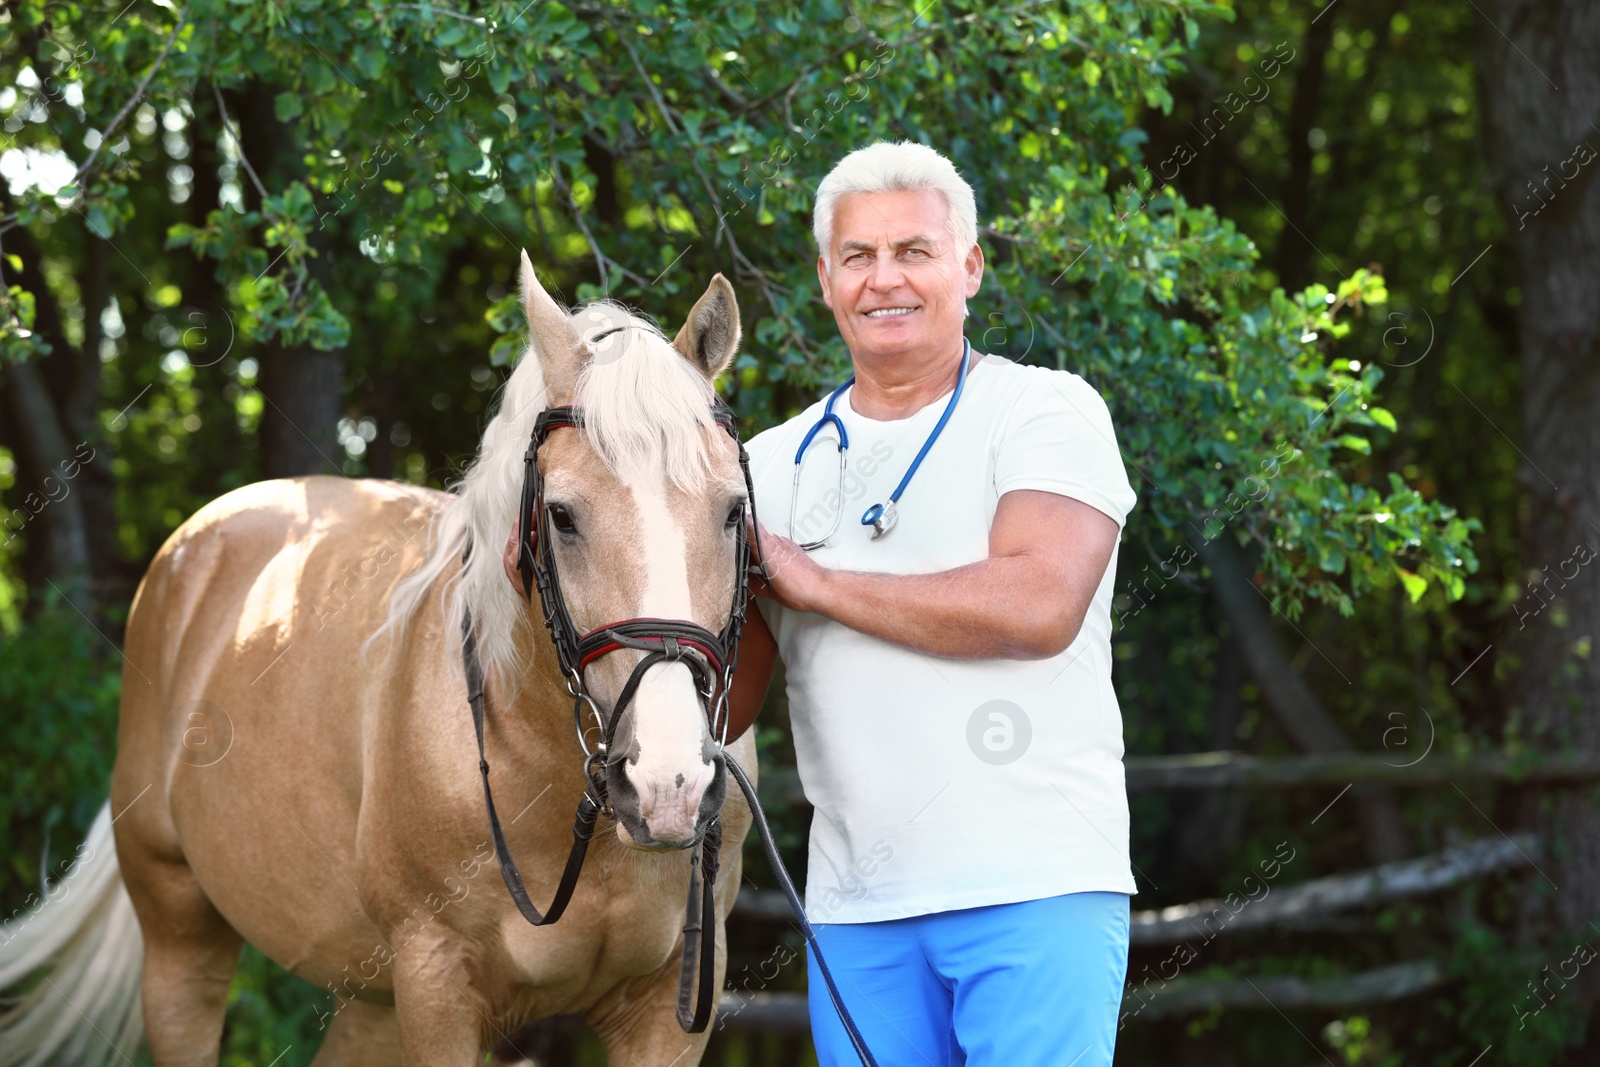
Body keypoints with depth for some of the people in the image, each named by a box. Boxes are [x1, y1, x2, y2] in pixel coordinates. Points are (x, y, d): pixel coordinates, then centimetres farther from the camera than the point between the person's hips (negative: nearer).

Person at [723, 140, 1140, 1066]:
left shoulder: (1048, 413, -1)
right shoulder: (779, 464, 13)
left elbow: (1039, 604, -18)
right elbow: (725, 705, 12)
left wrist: (817, 582, -11)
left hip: (1034, 886, -5)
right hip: (857, 909, 5)